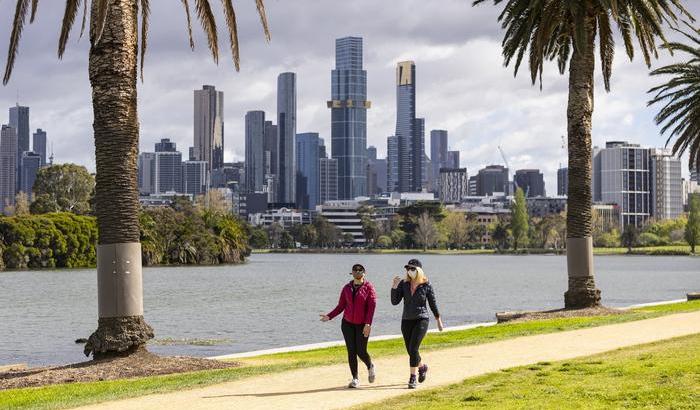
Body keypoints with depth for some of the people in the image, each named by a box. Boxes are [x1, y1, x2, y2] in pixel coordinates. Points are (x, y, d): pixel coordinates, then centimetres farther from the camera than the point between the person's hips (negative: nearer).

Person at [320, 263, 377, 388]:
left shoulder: (368, 287, -5)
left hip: (363, 325, -3)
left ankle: (370, 367, 28)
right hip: (348, 324, 3)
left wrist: (368, 324, -19)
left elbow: (372, 306, -11)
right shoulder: (346, 288, 6)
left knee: (361, 352, -5)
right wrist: (329, 316, -9)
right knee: (351, 352, 0)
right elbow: (341, 306, 6)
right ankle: (355, 379, 8)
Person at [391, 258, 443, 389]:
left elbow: (432, 303, 4)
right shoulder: (403, 284, 0)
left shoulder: (426, 285, -6)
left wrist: (439, 320, 10)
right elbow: (394, 302, -5)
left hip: (421, 320, -4)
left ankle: (412, 378, -11)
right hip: (406, 321, 4)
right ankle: (422, 367, 40)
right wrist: (394, 286, -16)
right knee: (410, 351, 11)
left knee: (413, 348, -17)